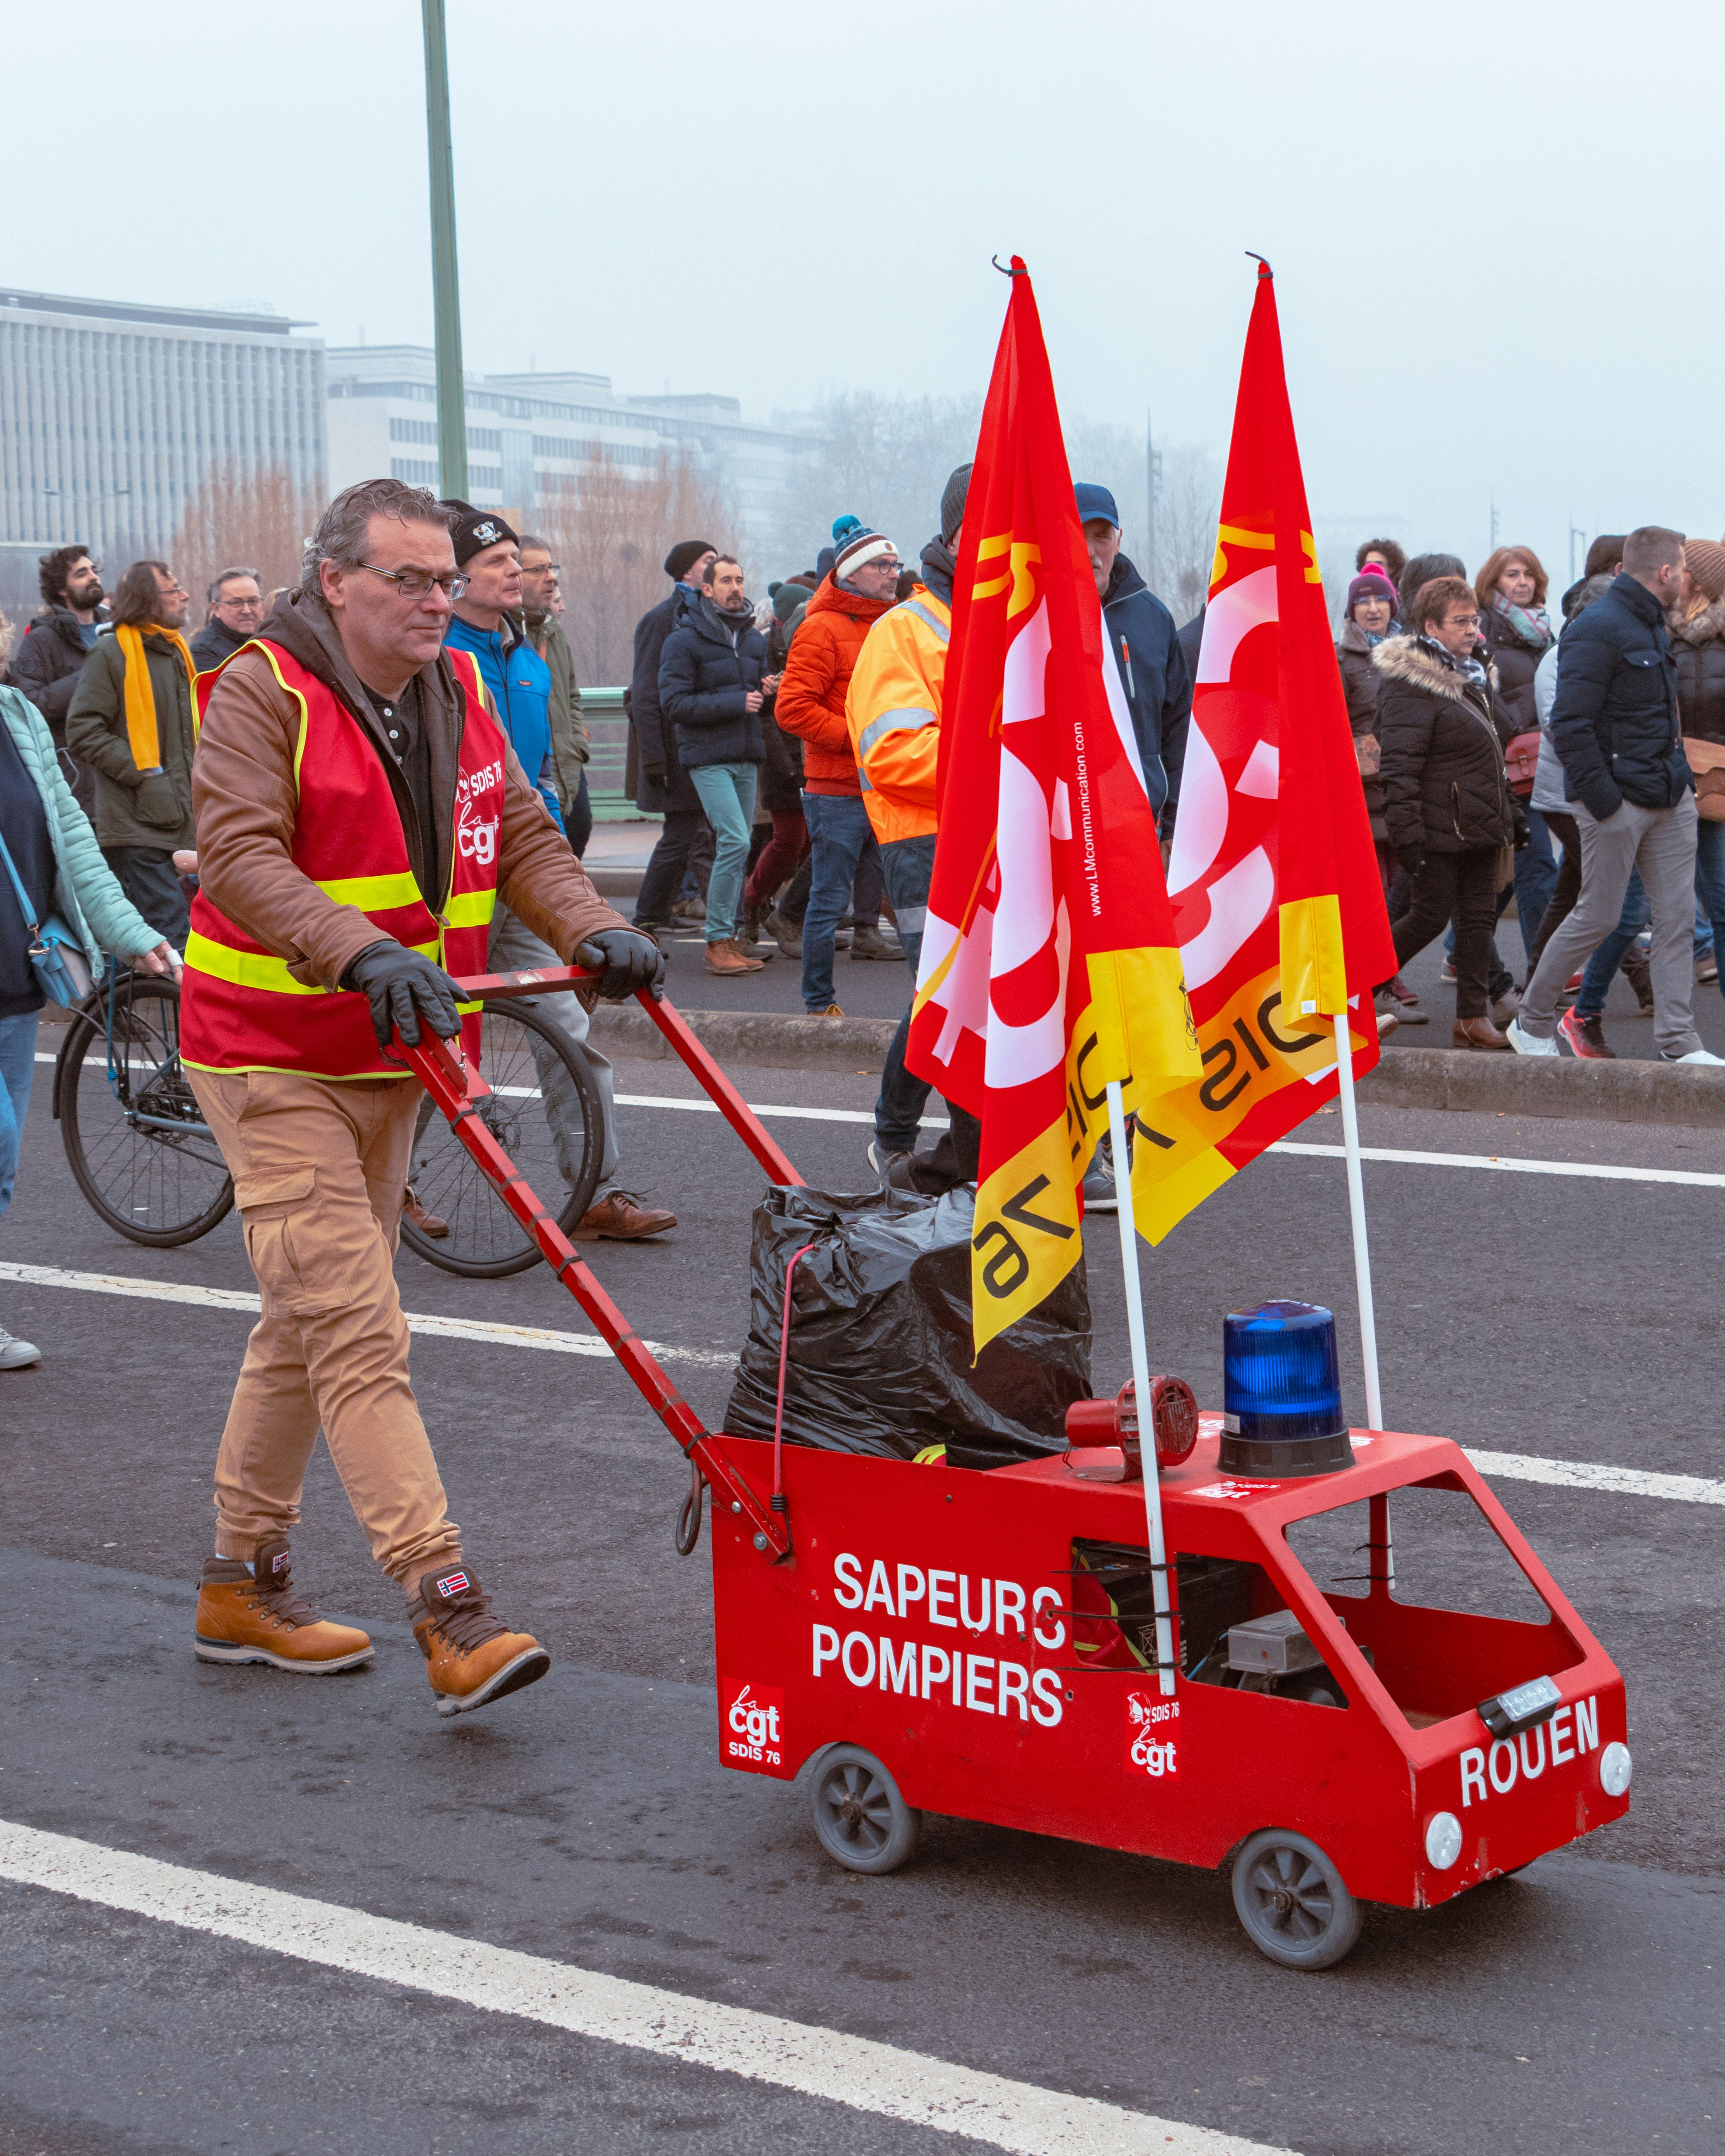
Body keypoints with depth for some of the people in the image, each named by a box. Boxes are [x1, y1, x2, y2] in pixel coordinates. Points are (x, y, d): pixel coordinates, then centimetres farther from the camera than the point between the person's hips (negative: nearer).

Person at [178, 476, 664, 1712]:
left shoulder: (459, 697, 9)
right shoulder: (264, 696, -13)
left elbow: (522, 838, 8)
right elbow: (240, 853, -24)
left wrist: (594, 931, -11)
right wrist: (365, 956, -38)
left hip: (390, 1057, 8)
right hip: (275, 1062, -8)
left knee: (307, 1329, 16)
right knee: (357, 1332, -13)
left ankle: (244, 1585, 28)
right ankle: (450, 1613, -17)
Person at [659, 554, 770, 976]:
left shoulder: (753, 638, 15)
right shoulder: (685, 640, -5)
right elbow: (674, 703, -12)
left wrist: (767, 690, 2)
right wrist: (736, 703, -18)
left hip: (747, 757, 7)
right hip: (708, 757, -7)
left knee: (737, 848, 8)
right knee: (734, 842, -17)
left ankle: (729, 938, 16)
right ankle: (717, 943, -12)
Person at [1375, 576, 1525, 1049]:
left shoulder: (1470, 677, 16)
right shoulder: (1408, 688, -15)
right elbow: (1400, 769, -20)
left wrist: (1510, 812, 23)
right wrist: (1407, 834, -25)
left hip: (1479, 830, 9)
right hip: (1439, 831, -9)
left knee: (1479, 917, 7)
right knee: (1430, 917, -2)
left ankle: (1473, 1017, 11)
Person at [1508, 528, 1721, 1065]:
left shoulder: (1654, 627, 16)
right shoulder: (1598, 629, -15)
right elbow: (1570, 724, -20)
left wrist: (1679, 775, 16)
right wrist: (1600, 798, -21)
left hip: (1670, 798, 9)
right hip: (1619, 800, -9)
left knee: (1678, 918, 4)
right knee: (1597, 917, -1)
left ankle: (1678, 1041, 7)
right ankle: (1532, 1022, 15)